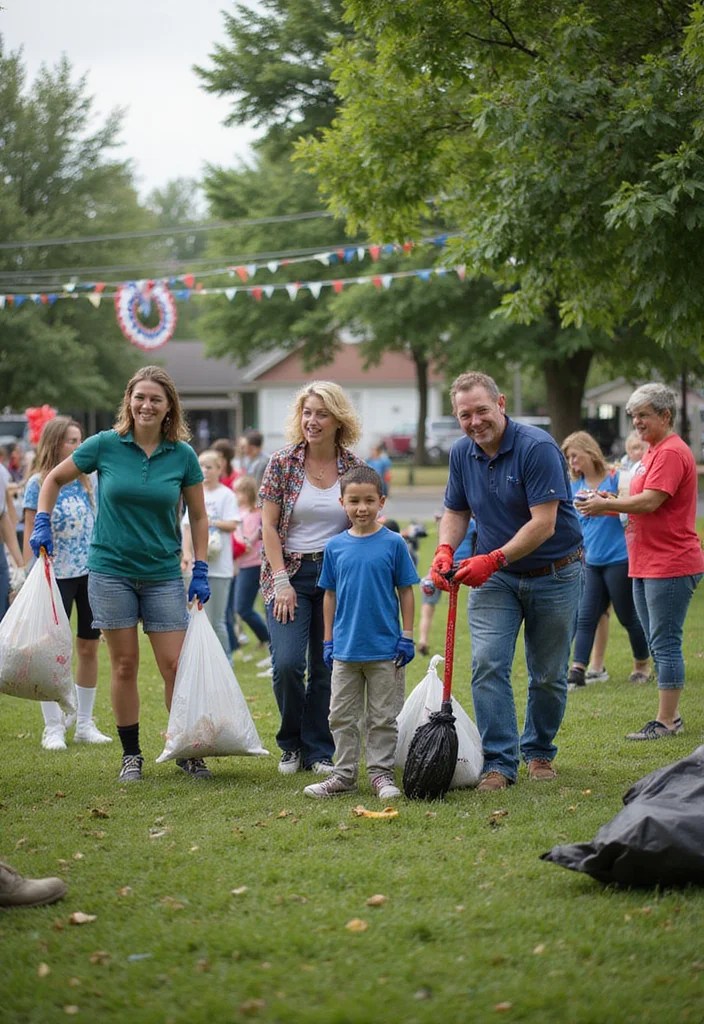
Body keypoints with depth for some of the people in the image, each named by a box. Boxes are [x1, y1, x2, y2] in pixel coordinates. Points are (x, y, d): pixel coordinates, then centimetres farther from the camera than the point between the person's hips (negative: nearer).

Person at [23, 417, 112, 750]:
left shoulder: (86, 481, 8)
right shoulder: (38, 484, -4)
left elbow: (96, 528, 13)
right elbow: (30, 535, -5)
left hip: (91, 573, 4)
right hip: (56, 576, -4)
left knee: (89, 647, 7)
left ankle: (85, 725, 17)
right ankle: (53, 728, 7)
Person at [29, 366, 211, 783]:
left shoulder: (183, 455, -1)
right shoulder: (105, 445, -4)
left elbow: (198, 516, 9)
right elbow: (54, 479, 10)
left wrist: (201, 571, 5)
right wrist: (42, 524, -1)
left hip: (164, 574, 1)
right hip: (111, 571, -1)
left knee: (176, 665, -2)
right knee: (125, 665, 4)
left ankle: (188, 751, 12)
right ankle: (131, 754, 15)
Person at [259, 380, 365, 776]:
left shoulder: (355, 468, 1)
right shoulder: (282, 464, -3)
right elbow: (269, 527, -3)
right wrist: (282, 581, -10)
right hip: (290, 573, -1)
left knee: (327, 667, 3)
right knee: (287, 663, -13)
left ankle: (319, 750, 16)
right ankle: (293, 745, 8)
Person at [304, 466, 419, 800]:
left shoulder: (393, 543, -5)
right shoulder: (335, 547, 2)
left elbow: (405, 591, 0)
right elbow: (330, 595, 9)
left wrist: (406, 637, -3)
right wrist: (328, 641, 8)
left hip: (385, 650, -3)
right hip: (345, 649, 3)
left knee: (383, 718, 5)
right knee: (342, 716, 8)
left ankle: (381, 772, 15)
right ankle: (344, 774, 17)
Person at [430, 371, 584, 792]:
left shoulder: (538, 447, -21)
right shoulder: (462, 453, -1)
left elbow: (543, 523, -25)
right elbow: (456, 512, 10)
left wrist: (493, 559, -31)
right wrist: (445, 549, -11)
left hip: (554, 573, -4)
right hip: (494, 577, 4)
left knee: (549, 675, 7)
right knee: (488, 663, -12)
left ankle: (539, 750, 28)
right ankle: (500, 761, -10)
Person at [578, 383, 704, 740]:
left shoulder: (672, 452, -14)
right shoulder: (654, 452, 19)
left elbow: (650, 501, -22)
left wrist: (606, 504, -11)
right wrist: (610, 504, 5)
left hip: (671, 565, -11)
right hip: (646, 564, 11)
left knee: (665, 644, -7)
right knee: (658, 644, 13)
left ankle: (666, 721, -3)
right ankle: (670, 715, 20)